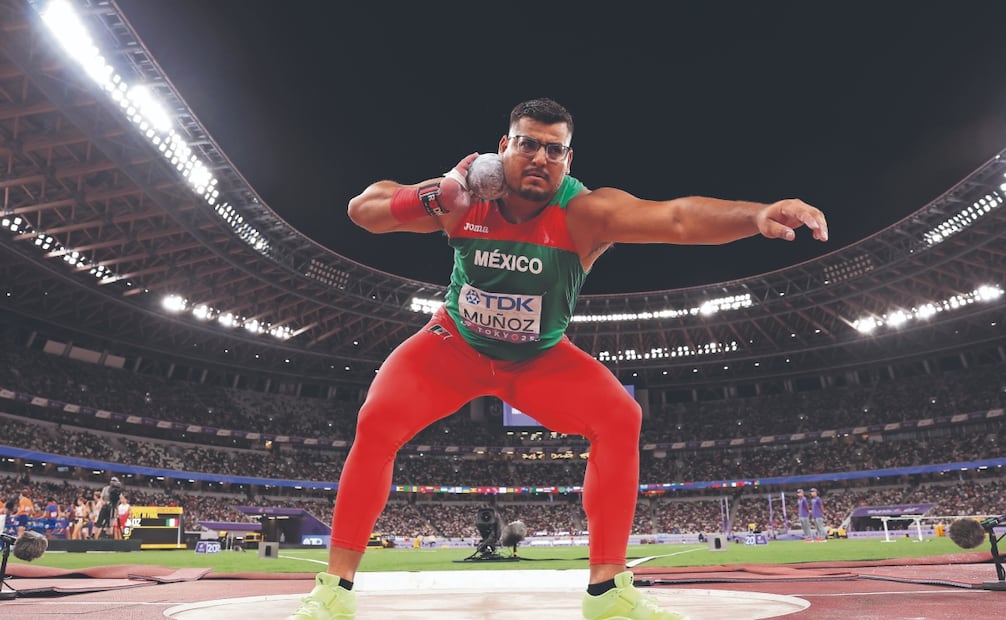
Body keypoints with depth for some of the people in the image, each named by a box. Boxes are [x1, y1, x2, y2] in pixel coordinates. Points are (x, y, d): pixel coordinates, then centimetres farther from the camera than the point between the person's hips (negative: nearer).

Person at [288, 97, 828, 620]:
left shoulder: (585, 212, -25)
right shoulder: (465, 199, -19)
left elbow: (677, 218, -42)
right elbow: (361, 209, -14)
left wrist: (758, 214, -60)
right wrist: (432, 200, -32)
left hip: (538, 358, 0)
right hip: (456, 344, 1)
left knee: (620, 418, -21)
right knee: (377, 421, -20)